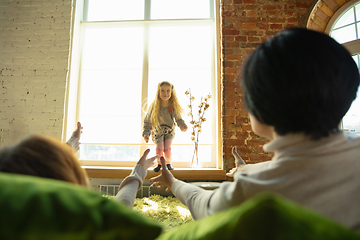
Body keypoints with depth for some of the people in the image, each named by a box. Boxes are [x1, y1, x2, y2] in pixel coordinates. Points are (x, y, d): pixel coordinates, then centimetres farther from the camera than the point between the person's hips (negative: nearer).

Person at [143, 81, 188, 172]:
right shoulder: (154, 106, -26)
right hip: (158, 131, 0)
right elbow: (147, 121, -15)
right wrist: (146, 134, -22)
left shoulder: (174, 106, -23)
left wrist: (182, 125, -29)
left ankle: (168, 163, 25)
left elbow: (178, 118, -9)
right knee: (159, 149, -3)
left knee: (167, 149, -4)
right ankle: (159, 164, 28)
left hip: (169, 130, 1)